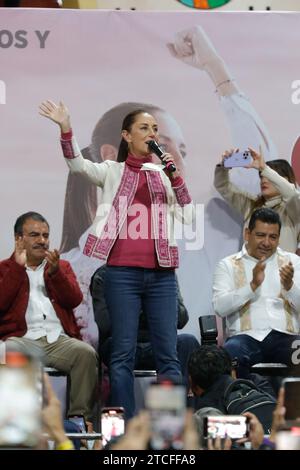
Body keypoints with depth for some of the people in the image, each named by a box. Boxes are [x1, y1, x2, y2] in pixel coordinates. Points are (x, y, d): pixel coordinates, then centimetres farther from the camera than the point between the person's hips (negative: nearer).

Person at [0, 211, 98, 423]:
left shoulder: (63, 266, 27)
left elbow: (75, 300, 9)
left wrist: (55, 272, -6)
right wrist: (18, 267, -5)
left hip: (59, 339, 3)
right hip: (23, 339, -2)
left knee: (86, 352, -29)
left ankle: (81, 417, -24)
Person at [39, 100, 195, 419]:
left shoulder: (164, 174, 16)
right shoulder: (112, 171, 9)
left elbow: (189, 216, 10)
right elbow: (78, 165, -9)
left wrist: (176, 177, 0)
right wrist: (65, 129, -24)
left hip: (161, 273, 2)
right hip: (122, 272, -2)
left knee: (168, 354, 1)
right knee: (123, 354, -2)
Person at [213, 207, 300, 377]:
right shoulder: (228, 265, 14)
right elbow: (220, 307, -1)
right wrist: (253, 285, -12)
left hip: (286, 336, 1)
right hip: (247, 336, -1)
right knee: (230, 351, -35)